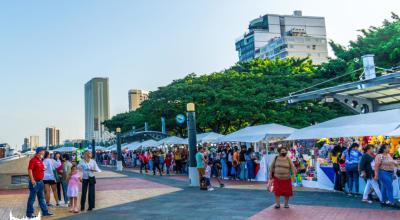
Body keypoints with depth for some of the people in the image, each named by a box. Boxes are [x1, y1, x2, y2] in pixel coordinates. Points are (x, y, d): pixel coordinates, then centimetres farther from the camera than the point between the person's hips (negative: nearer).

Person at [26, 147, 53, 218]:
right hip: (35, 182, -9)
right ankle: (29, 213, 8)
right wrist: (32, 180, -23)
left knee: (41, 198, 13)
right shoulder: (33, 160, -12)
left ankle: (45, 211, 19)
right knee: (32, 198, -1)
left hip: (40, 182, 9)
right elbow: (30, 170, -19)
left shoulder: (40, 160, 15)